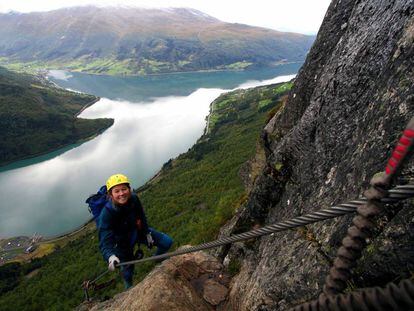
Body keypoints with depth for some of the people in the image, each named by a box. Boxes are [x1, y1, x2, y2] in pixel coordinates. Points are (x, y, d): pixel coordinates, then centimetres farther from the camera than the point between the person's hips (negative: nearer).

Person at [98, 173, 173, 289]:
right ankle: (129, 288, 50)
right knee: (128, 269, 12)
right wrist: (110, 256, -58)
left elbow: (141, 216, -4)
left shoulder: (133, 198, -24)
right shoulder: (107, 213, -35)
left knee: (167, 242, 0)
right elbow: (105, 242, -39)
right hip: (123, 242, -3)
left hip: (138, 231, 4)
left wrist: (147, 232, 3)